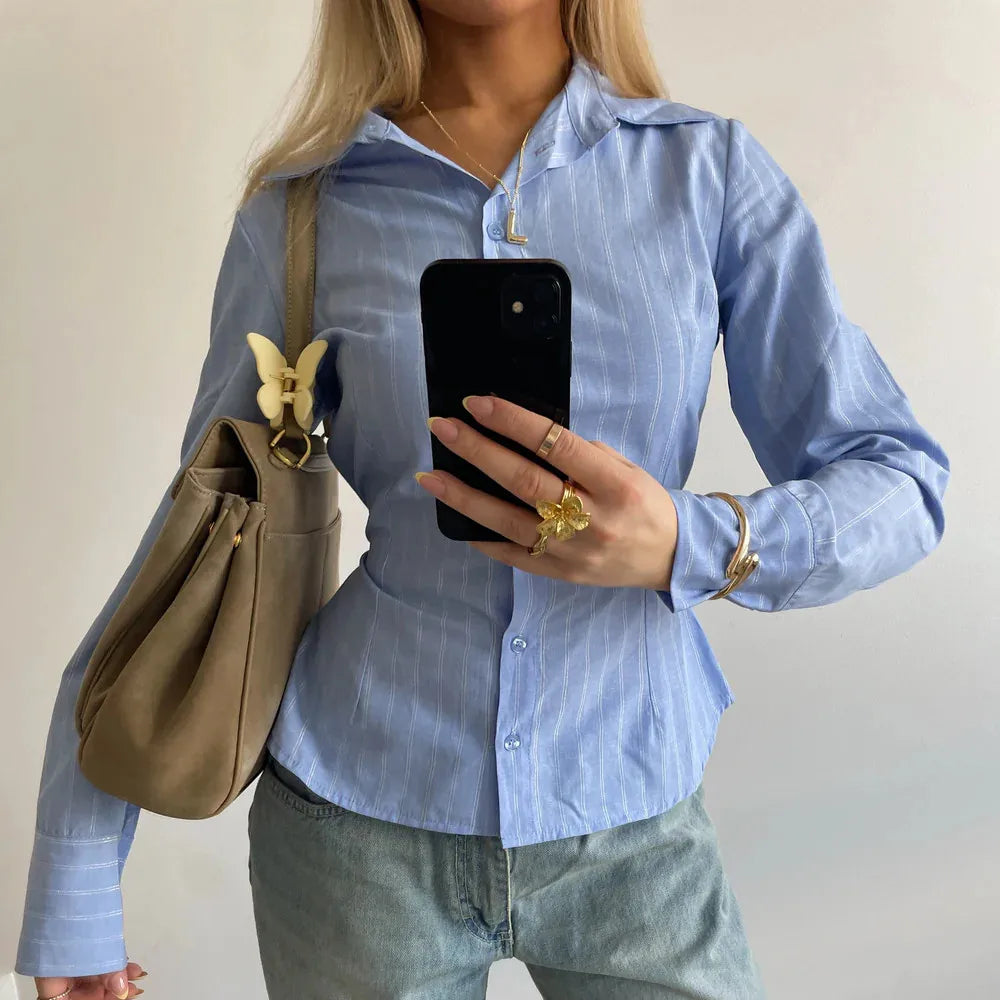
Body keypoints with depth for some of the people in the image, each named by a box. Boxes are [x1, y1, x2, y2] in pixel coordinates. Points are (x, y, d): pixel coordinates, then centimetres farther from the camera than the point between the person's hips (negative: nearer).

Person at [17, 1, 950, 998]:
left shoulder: (713, 169, -3)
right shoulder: (301, 211, -3)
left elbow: (901, 480, -5)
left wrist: (690, 544, -26)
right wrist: (74, 871, 1)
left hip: (634, 823, 1)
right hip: (358, 820, 0)